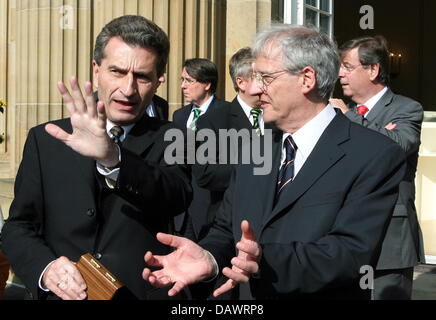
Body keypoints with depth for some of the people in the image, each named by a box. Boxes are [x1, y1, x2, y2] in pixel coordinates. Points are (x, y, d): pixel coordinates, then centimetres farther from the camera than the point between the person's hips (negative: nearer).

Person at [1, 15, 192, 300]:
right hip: (62, 294, 1)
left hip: (144, 292, -1)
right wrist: (44, 267, -19)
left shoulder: (170, 141, -8)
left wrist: (112, 158, -44)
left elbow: (177, 197, -28)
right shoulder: (45, 140, -4)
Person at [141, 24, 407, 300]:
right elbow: (226, 231, 2)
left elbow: (353, 251, -25)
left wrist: (267, 261, -37)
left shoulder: (376, 156, -17)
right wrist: (208, 257, -20)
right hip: (247, 298, 5)